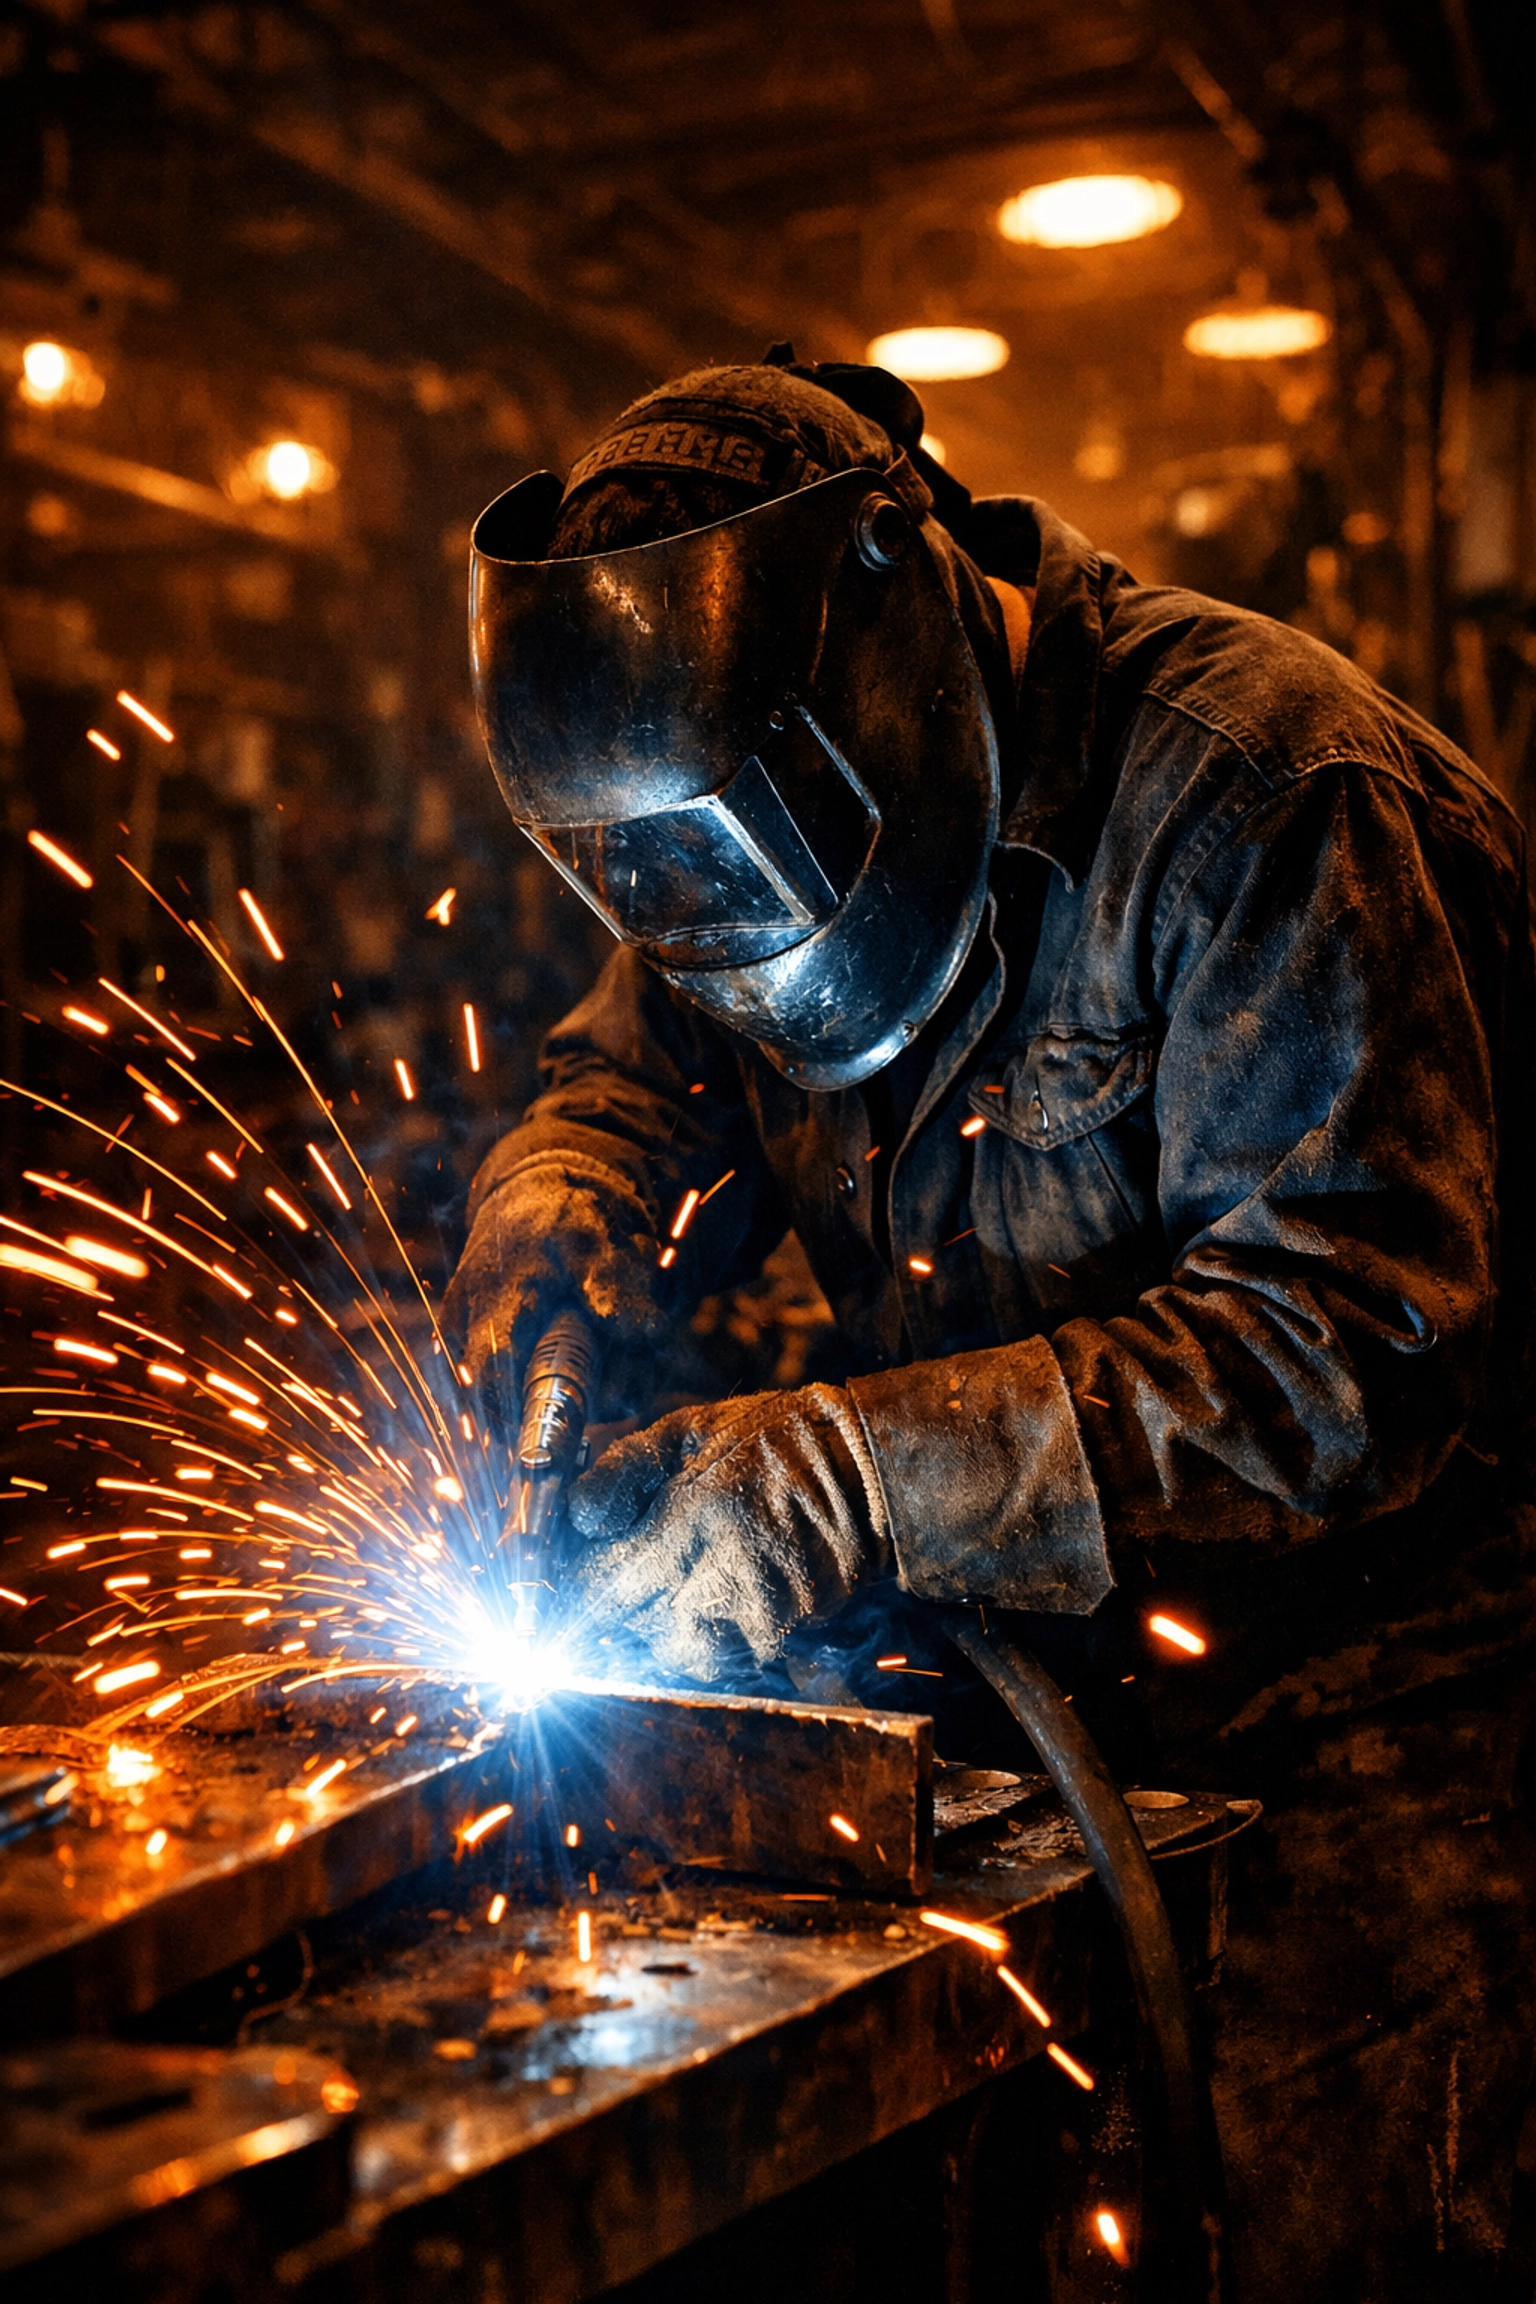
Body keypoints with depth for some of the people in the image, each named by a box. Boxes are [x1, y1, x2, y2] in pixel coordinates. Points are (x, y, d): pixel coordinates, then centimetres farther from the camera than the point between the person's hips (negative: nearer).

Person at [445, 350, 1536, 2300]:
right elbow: (637, 1078, 11)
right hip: (1052, 1651, 6)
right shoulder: (769, 811, 0)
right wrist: (560, 1195, -14)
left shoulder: (1255, 789, -22)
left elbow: (1348, 1345, -28)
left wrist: (858, 1479, -33)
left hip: (1368, 1654, -5)